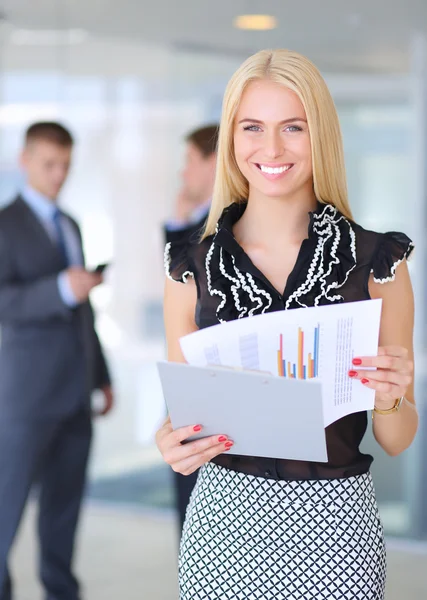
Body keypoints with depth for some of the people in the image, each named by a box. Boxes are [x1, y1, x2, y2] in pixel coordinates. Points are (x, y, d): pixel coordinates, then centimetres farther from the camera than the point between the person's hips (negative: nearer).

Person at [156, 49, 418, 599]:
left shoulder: (378, 263, -4)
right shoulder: (191, 270, -1)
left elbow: (396, 440, 2)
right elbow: (182, 410, 8)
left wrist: (391, 398, -19)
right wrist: (175, 445, -14)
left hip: (332, 524, -1)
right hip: (224, 518, 1)